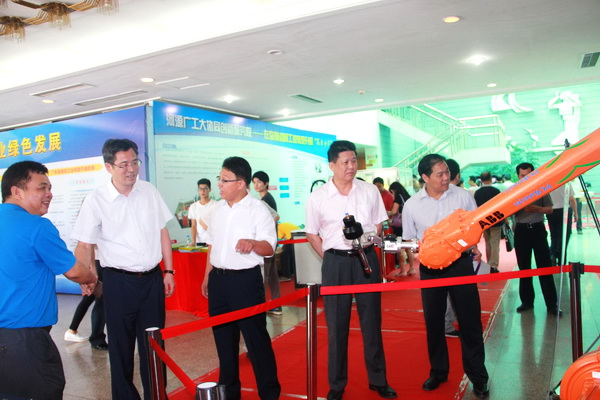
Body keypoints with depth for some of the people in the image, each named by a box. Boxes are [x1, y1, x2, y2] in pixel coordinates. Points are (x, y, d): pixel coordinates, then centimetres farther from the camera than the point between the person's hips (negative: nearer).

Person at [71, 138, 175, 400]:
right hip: (119, 281, -3)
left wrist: (168, 271, 7)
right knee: (121, 345, 10)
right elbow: (84, 245, -6)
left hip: (152, 278, 3)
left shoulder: (149, 192, 2)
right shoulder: (96, 201, -7)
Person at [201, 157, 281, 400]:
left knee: (256, 338, 2)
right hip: (218, 279, 7)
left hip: (245, 280, -6)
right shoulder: (218, 209, 9)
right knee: (223, 338, 16)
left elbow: (269, 248, -15)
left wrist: (253, 244, -36)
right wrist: (207, 277, 18)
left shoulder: (258, 210, -10)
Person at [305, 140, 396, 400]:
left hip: (366, 259, 2)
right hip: (335, 262, -1)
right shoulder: (318, 197, -3)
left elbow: (378, 224, 11)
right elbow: (311, 233, 5)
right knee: (336, 325, 8)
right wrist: (330, 258, -3)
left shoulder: (370, 191, 2)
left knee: (371, 320, 12)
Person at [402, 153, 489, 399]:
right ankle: (438, 371, 31)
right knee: (433, 322, 11)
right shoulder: (412, 205, -3)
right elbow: (409, 240, 6)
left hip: (461, 263, 0)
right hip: (430, 268, 1)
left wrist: (475, 248, -8)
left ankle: (477, 375, 21)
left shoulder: (463, 196, -3)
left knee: (470, 320, 5)